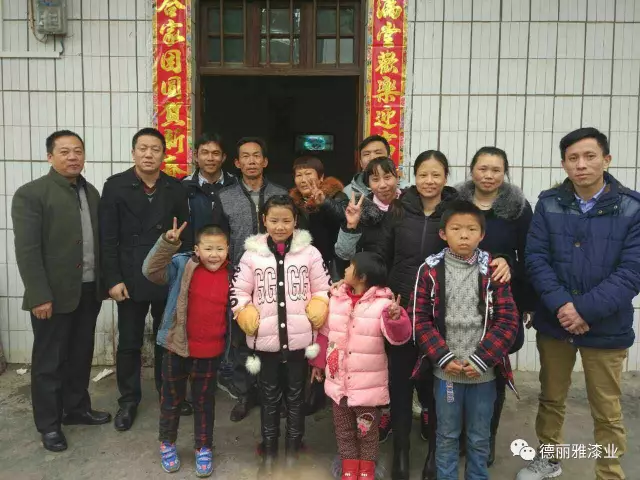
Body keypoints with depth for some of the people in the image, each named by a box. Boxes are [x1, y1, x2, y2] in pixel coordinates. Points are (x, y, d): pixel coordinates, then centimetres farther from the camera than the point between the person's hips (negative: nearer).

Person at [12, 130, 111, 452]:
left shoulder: (91, 192, 10)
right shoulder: (30, 194, -10)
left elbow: (98, 239, 10)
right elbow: (27, 250, -14)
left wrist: (105, 281, 6)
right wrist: (39, 296, -18)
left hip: (89, 290, 6)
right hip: (54, 294, -6)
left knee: (81, 355, 18)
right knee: (49, 361, 8)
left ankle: (77, 409, 34)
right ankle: (48, 424, 22)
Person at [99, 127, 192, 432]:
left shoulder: (176, 188, 4)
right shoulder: (115, 186, -3)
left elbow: (186, 235, 4)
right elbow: (108, 238, -6)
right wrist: (113, 279, -11)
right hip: (130, 279, -2)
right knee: (129, 344, 9)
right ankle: (128, 401, 25)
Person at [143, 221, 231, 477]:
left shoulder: (232, 276, -4)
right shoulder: (182, 267, -12)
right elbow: (151, 271, -26)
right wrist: (167, 243, -39)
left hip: (211, 353, 1)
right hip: (178, 347, -1)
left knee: (204, 402, 17)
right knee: (172, 399, 18)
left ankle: (204, 448, 34)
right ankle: (167, 444, 39)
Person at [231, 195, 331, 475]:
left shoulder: (310, 252, -2)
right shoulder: (252, 253, -2)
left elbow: (322, 290, 4)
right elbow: (238, 292, 2)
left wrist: (316, 313, -12)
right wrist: (248, 318, -10)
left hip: (299, 340, 0)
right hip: (265, 341, 0)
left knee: (296, 397, 15)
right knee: (269, 398, 16)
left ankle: (293, 452, 33)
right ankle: (268, 453, 33)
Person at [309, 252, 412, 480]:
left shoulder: (382, 303, -15)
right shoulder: (336, 298, 0)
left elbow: (399, 335, -26)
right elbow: (324, 333, 10)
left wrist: (396, 317, -46)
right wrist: (318, 362, 15)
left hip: (368, 384, -4)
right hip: (338, 382, 5)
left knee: (367, 432, 13)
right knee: (344, 431, 18)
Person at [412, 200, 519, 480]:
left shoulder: (492, 271, -3)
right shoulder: (430, 270, -4)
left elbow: (508, 320, -5)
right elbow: (420, 319, -4)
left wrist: (480, 360, -12)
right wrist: (444, 358, -12)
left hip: (483, 372, 1)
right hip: (445, 371, 0)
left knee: (480, 438, 16)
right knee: (446, 436, 15)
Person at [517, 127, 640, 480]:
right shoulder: (549, 204, -1)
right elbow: (535, 258, -6)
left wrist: (585, 310, -20)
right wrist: (561, 305, -19)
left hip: (606, 328, -2)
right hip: (553, 322, 2)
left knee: (606, 412, 11)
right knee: (551, 398, 18)